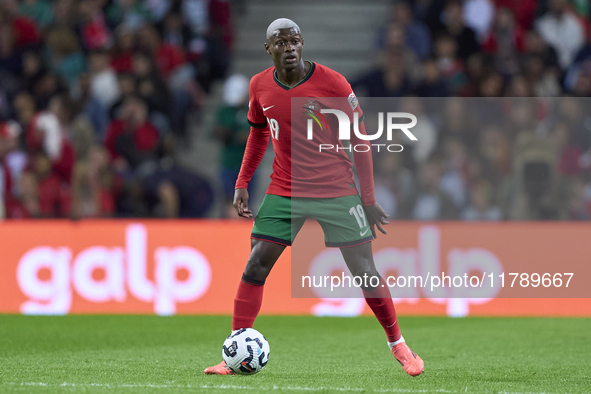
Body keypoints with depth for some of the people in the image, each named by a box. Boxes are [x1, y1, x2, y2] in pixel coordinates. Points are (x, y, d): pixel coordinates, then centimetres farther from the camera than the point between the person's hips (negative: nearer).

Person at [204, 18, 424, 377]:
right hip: (285, 191, 3)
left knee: (365, 272, -3)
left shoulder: (333, 84, -12)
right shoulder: (260, 87, 0)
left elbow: (359, 140, -4)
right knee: (256, 266, -8)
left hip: (337, 190, -3)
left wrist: (368, 198, -4)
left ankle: (399, 345, 15)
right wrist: (242, 184, 9)